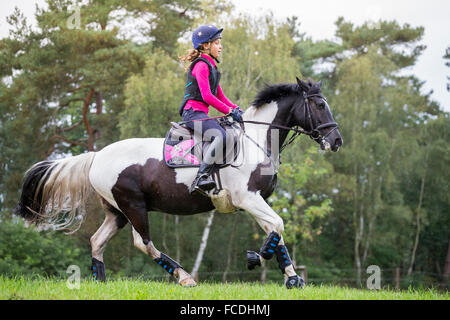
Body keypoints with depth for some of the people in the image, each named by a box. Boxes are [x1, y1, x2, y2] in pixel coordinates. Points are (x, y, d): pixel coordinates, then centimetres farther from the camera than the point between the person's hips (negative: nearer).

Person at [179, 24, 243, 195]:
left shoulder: (211, 66, 22)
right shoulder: (201, 65, -10)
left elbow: (219, 95, 24)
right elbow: (207, 96, -19)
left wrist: (235, 109, 10)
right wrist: (229, 111, -15)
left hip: (200, 113, 11)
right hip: (193, 112, -11)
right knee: (221, 135, -31)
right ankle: (201, 178, -39)